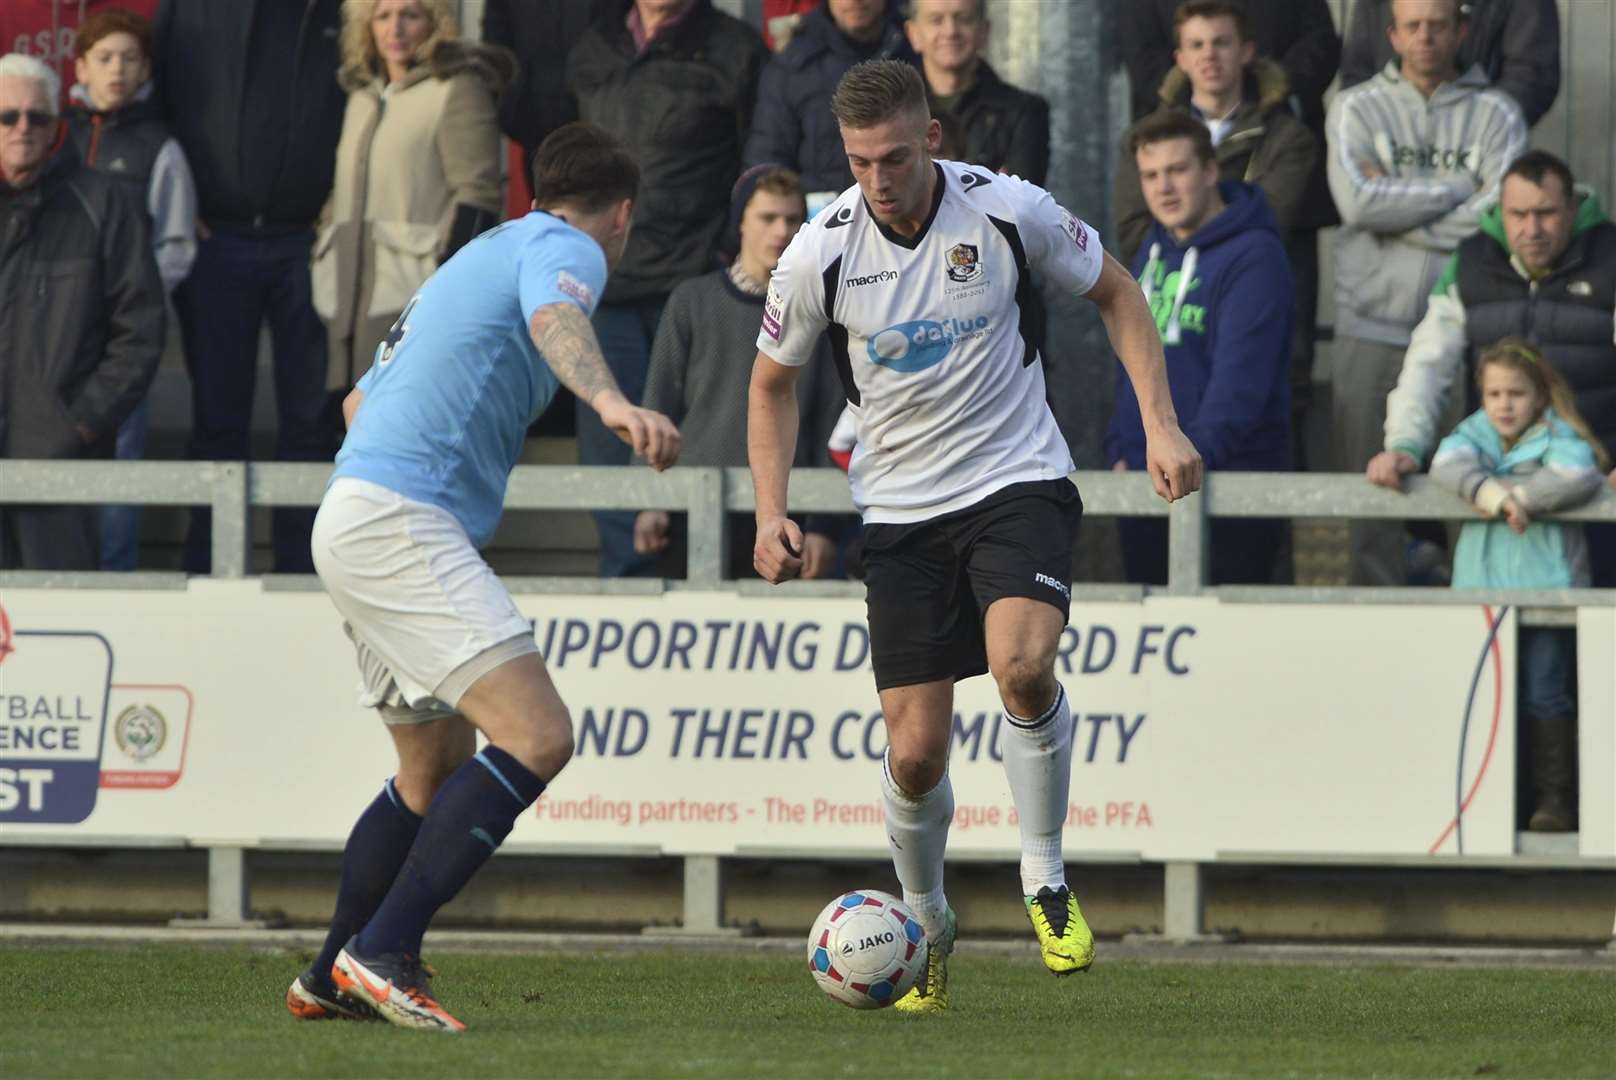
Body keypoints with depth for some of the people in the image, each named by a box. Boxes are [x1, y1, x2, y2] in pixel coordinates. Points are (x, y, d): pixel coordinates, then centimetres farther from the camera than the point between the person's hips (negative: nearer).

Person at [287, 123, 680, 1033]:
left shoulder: (482, 256, 27)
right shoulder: (566, 247, -2)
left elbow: (361, 400, 37)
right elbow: (555, 317, -28)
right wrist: (610, 401, -47)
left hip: (359, 519, 10)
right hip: (402, 523, -10)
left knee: (440, 766, 22)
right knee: (537, 736, -19)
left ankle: (330, 980, 28)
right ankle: (383, 952, -23)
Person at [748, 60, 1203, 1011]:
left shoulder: (1010, 211, -11)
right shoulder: (821, 254, -9)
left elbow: (1115, 292, 6)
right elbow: (775, 382, 8)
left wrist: (1161, 425, -3)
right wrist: (773, 512, -4)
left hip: (1018, 480, -1)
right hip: (901, 506, 1)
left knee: (1022, 664, -30)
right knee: (916, 751, -4)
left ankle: (1047, 880, -9)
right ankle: (927, 927, 25)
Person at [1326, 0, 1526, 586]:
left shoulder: (1495, 114, 8)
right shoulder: (1357, 109, 9)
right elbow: (1358, 201, -8)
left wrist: (1399, 217, -7)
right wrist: (1459, 188, -5)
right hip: (1373, 331, 0)